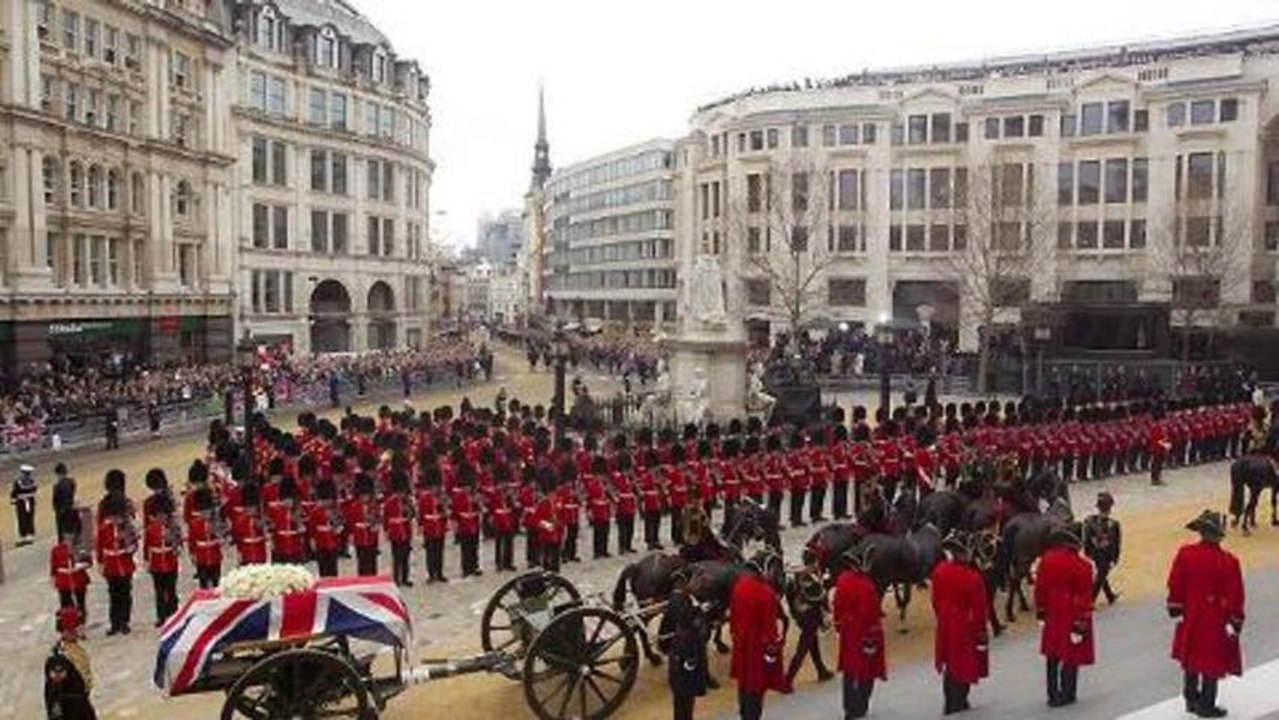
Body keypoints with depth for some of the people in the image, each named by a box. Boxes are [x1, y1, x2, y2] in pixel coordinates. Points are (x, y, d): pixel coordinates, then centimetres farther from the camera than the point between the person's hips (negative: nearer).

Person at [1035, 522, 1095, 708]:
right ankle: (1066, 695, 17)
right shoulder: (1082, 566, -20)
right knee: (1071, 656, 9)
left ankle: (1053, 694, 23)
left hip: (1053, 615, 5)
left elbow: (1040, 588, 2)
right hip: (1072, 618, -5)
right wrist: (1082, 624, -11)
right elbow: (1084, 598, -17)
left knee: (1053, 655, 16)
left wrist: (1041, 611, 14)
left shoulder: (1046, 560, -5)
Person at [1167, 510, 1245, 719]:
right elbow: (1235, 596, -15)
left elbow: (1175, 584, -4)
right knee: (1213, 662, 9)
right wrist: (1235, 623, -4)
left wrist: (1176, 611, 8)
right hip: (1216, 621, -4)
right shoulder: (1228, 562, -21)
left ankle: (1191, 700, 31)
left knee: (1192, 657, 19)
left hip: (1191, 618, 4)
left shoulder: (1185, 554, -10)